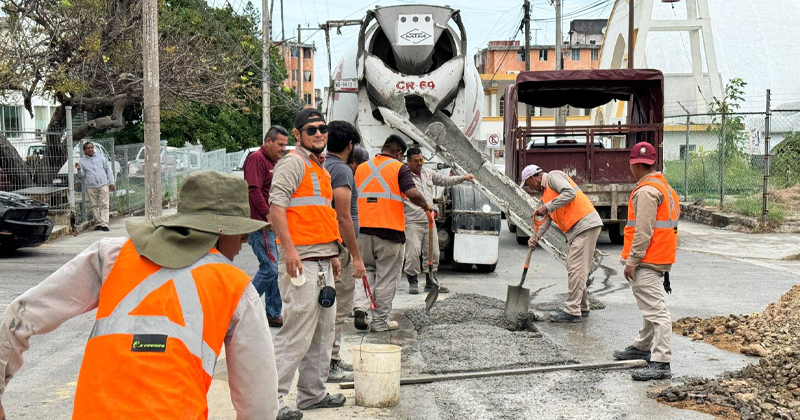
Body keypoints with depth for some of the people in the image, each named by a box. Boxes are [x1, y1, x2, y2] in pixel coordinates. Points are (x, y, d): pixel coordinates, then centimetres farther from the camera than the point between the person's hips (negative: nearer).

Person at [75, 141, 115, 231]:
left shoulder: (101, 157, 13)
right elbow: (81, 176, 8)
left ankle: (104, 224, -10)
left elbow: (108, 170, 14)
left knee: (104, 205, -7)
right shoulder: (81, 161, 11)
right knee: (94, 206, 1)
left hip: (103, 185, -1)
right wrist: (79, 169, -13)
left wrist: (111, 183, 7)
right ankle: (98, 223, 7)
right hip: (90, 187, 1)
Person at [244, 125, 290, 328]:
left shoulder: (273, 162, 22)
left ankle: (273, 314, 16)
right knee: (270, 268, -12)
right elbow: (254, 190, -17)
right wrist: (269, 215, -20)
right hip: (261, 224, -10)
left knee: (276, 269, 9)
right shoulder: (256, 159, -8)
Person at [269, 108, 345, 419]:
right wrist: (289, 249, -25)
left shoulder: (322, 169, 21)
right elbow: (276, 205, -17)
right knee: (297, 333, -10)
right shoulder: (293, 162, -7)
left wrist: (333, 253, 23)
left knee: (323, 331, 15)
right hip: (301, 260, -10)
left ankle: (312, 394, 25)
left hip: (323, 261, 10)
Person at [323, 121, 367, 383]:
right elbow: (343, 218, -21)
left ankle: (331, 360, 25)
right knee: (338, 309, -4)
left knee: (330, 307, 17)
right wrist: (356, 257, -18)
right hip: (338, 248, -10)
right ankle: (329, 365, 1)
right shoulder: (341, 170, -15)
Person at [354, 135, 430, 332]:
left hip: (363, 228, 4)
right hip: (389, 229, -4)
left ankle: (360, 306, -3)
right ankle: (380, 321, 10)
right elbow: (412, 193, -17)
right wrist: (425, 205, 0)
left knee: (367, 270, 18)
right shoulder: (399, 168, -3)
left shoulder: (361, 168, 11)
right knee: (386, 277, 6)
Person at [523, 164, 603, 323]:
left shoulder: (553, 176, -4)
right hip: (576, 229, 11)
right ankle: (582, 308, 25)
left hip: (585, 225, -11)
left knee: (576, 269, -11)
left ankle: (572, 311, -10)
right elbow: (547, 219, 20)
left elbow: (570, 193, -21)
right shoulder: (546, 190, 24)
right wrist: (536, 236, 6)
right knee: (575, 268, 15)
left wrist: (547, 207, -19)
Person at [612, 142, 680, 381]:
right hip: (660, 258, 11)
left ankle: (661, 363, -12)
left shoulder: (647, 191, -17)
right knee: (650, 305, 23)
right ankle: (642, 347, 40)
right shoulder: (663, 186, 16)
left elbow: (644, 231, -22)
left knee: (655, 309, -12)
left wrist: (632, 260, -17)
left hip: (647, 261, -11)